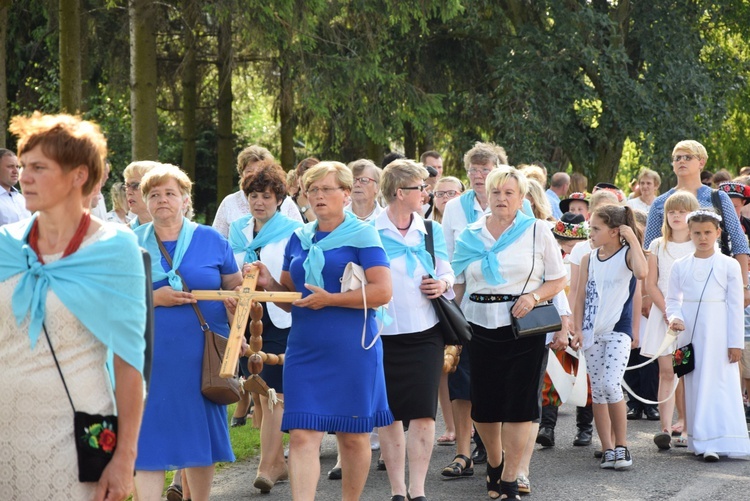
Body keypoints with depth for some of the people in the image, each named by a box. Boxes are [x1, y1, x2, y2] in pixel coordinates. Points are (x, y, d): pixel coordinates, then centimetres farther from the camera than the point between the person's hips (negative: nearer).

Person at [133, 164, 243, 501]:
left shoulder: (211, 240, 6)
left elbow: (237, 289, 11)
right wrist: (154, 298, -14)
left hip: (201, 356, 1)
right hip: (149, 357, -1)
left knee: (201, 433, 8)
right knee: (148, 439, -4)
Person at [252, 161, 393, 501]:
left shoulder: (361, 235, -3)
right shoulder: (299, 239, 13)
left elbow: (382, 292, -13)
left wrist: (330, 299, -16)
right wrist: (269, 284, -1)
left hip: (351, 350, -4)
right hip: (305, 349, 4)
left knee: (353, 435, 6)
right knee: (302, 435, -7)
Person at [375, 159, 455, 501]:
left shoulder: (431, 230, 8)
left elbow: (447, 274, 16)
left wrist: (443, 284, -5)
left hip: (425, 332, 2)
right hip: (383, 333, -2)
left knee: (423, 414, -3)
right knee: (389, 415, 3)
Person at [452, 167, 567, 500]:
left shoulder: (538, 232, 1)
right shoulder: (470, 235, 8)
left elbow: (558, 280, 3)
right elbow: (458, 284, 11)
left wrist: (534, 296, -16)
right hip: (480, 330, 2)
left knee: (518, 405, -3)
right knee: (484, 406, 7)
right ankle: (494, 463, 33)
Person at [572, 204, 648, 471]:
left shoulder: (627, 254, -5)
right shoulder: (589, 259, 8)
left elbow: (642, 272, -28)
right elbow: (581, 297, 9)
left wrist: (632, 239, -20)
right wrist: (577, 329, 1)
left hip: (618, 330, -5)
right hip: (593, 331, 5)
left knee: (611, 385, -19)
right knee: (598, 391, 5)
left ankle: (622, 446, -7)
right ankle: (608, 449, 11)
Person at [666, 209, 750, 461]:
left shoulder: (729, 265, 0)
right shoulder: (680, 266, 7)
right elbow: (673, 299, 11)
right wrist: (674, 317, -12)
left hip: (718, 334, -3)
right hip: (689, 334, 3)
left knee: (719, 385, -8)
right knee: (694, 387, 5)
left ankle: (714, 443, -12)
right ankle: (698, 440, 11)